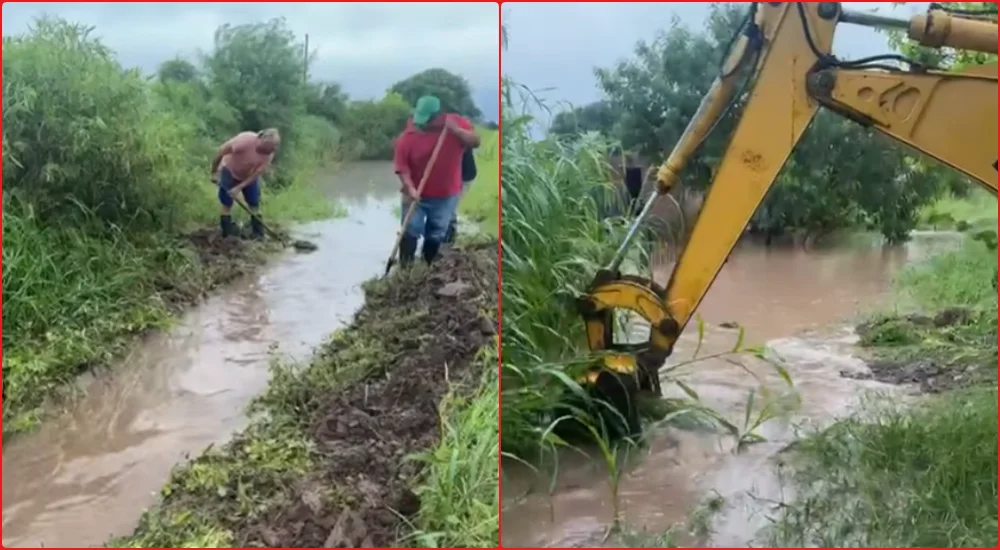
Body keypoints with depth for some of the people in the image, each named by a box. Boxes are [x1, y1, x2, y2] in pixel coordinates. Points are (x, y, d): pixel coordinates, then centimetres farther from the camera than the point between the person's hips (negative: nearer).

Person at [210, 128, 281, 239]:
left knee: (254, 205, 2)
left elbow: (256, 174, -19)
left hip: (250, 176, 3)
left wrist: (239, 188, -24)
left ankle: (259, 234, 9)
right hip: (230, 172, -3)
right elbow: (221, 151, -28)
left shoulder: (269, 155, -25)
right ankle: (228, 234, 9)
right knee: (226, 204, 0)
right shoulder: (245, 140, -39)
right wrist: (214, 172, -19)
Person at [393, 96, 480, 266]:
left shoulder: (456, 123, -10)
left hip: (446, 195, 2)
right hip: (416, 195, -2)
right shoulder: (408, 135, -16)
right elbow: (401, 166, -15)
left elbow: (475, 142, -13)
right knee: (410, 232, -2)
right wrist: (410, 188, -28)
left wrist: (457, 130, -27)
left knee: (436, 235, 13)